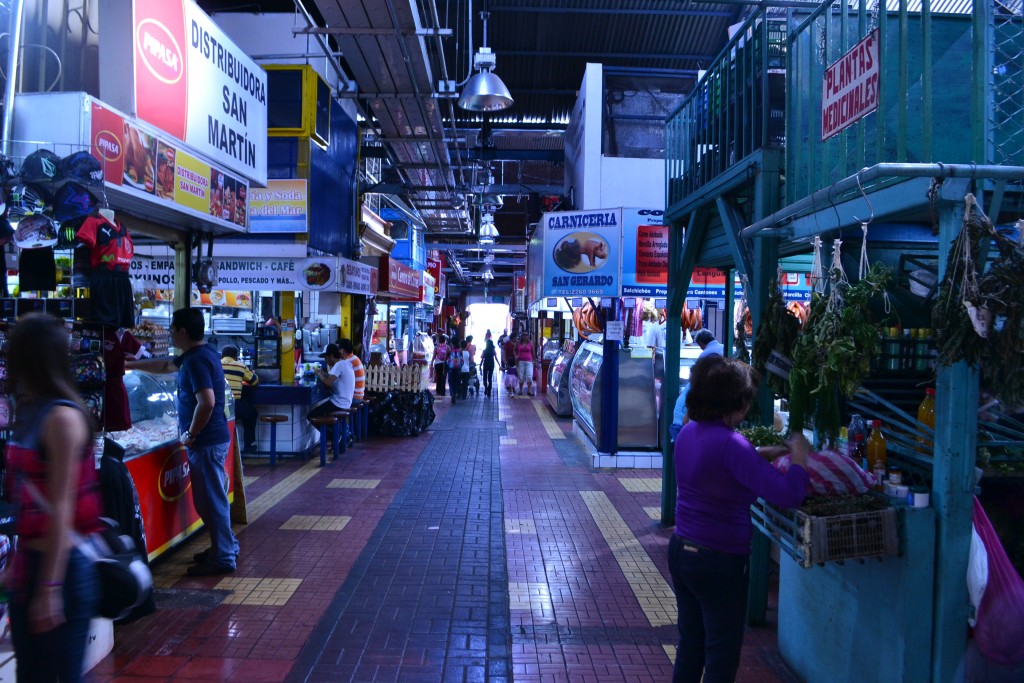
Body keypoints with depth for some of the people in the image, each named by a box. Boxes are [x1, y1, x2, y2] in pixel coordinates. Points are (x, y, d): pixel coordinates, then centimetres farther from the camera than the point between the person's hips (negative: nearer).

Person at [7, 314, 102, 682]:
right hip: (31, 561, 8)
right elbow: (27, 500, 14)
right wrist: (18, 563, 18)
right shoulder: (32, 412, 8)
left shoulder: (62, 418, -17)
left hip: (61, 567, -8)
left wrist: (50, 589, -18)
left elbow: (61, 508, -19)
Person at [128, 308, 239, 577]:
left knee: (211, 500, -2)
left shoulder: (196, 361, -20)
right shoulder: (200, 354, 12)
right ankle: (226, 547, 30)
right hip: (213, 439, 10)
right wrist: (131, 365, 34)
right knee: (213, 498, 18)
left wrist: (191, 434, -18)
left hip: (206, 442, -10)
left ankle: (223, 558, 7)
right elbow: (165, 365, 30)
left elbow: (207, 402, -30)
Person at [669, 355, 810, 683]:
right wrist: (799, 455, -9)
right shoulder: (729, 443, -26)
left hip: (680, 550, 8)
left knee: (690, 646, 23)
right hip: (719, 561, -8)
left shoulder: (689, 432, 0)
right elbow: (788, 495, -26)